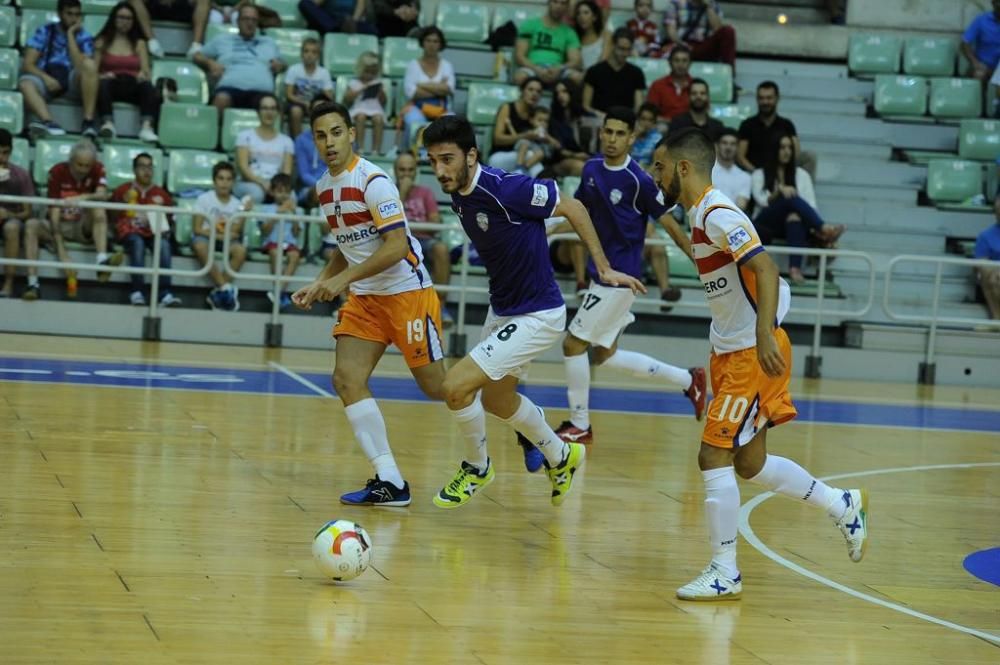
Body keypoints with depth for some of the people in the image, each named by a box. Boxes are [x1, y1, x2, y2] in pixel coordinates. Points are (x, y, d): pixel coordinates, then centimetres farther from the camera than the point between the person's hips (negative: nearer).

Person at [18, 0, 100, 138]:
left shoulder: (84, 37, 6)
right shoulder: (45, 32, 7)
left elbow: (80, 67, -13)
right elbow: (27, 64, -2)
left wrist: (70, 35, -10)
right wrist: (46, 78, -20)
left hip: (73, 83, 0)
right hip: (48, 80, 0)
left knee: (90, 64, -30)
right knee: (25, 83, -32)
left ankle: (88, 121, -34)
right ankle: (49, 122, -55)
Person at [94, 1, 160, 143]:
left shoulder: (139, 43, 21)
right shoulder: (102, 42, 17)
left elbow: (146, 70, 12)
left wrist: (143, 74, -13)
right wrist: (102, 76, -16)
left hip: (133, 85, 1)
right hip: (111, 84, -1)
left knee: (148, 87, -33)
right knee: (102, 85, -36)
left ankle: (146, 127, -52)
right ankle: (108, 123, -53)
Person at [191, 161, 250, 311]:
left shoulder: (237, 204, 3)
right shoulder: (204, 199, -5)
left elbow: (235, 232, -5)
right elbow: (197, 229, -9)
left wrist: (244, 213, -17)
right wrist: (220, 235, -19)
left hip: (226, 239, 2)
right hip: (206, 236, -2)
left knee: (241, 249, -30)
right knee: (200, 246, -38)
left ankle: (217, 293, -24)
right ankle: (225, 288, -35)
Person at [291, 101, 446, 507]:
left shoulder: (373, 181, -17)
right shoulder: (324, 187, 9)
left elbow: (396, 246, -23)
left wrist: (343, 279, -25)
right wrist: (319, 285, 10)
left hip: (407, 291, -8)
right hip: (365, 297, 8)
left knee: (436, 386, -1)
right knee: (347, 379, -9)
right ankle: (390, 481, -9)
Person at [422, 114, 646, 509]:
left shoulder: (505, 188, -28)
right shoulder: (458, 195, -3)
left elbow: (572, 207, -17)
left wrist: (604, 268, -17)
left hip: (537, 316, -9)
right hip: (502, 309, 9)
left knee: (456, 386, -16)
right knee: (496, 399, 25)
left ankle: (477, 468, 11)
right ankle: (561, 457, 50)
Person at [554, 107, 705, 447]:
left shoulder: (639, 180, -16)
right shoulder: (592, 169, 5)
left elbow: (669, 223, -10)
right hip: (601, 273, 8)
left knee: (573, 343, -7)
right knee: (604, 355, 14)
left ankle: (580, 425, 8)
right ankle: (688, 380, 26)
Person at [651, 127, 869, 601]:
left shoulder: (717, 214, -18)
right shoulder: (700, 214, 12)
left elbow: (766, 270, -28)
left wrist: (763, 336, -38)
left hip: (754, 353, -10)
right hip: (730, 351, 10)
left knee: (714, 456, -8)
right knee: (750, 463, 15)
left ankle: (724, 573, -1)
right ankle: (844, 506, 29)